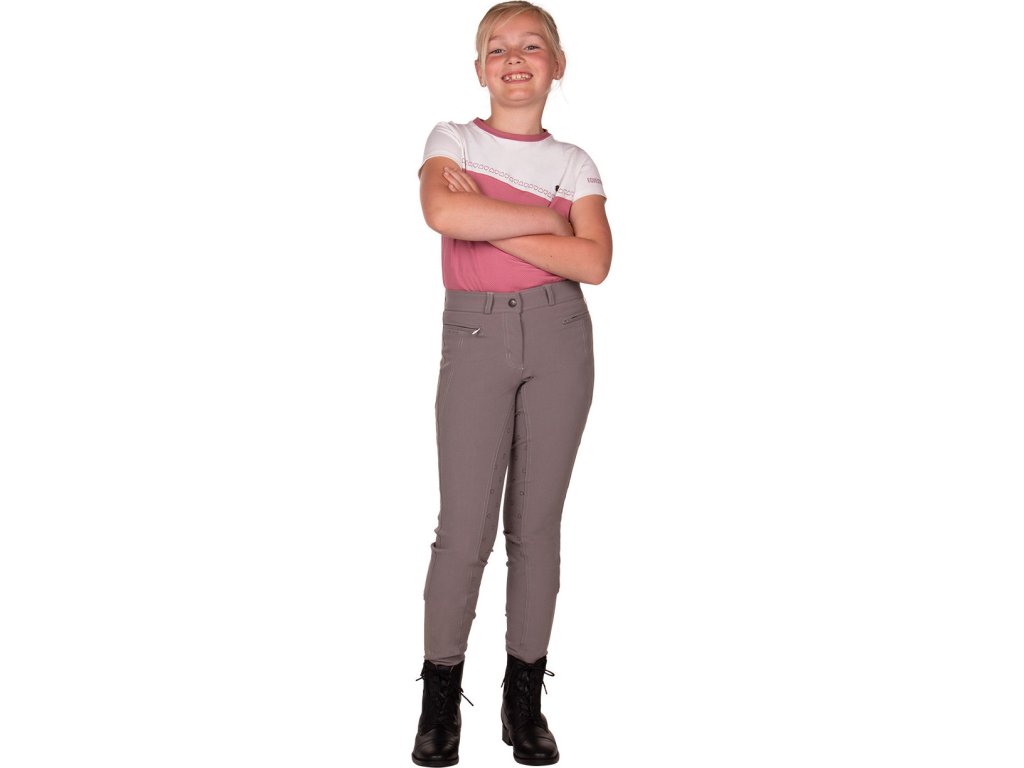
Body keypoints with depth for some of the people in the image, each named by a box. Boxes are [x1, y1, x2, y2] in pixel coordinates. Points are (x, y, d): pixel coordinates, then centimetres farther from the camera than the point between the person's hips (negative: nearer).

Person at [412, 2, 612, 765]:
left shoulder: (573, 163, 9)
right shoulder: (451, 141, 6)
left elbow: (595, 262, -7)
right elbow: (444, 213, -17)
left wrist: (488, 223, -11)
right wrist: (545, 219, -10)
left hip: (560, 337, 2)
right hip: (476, 338, -2)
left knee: (538, 521, 6)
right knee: (466, 526, -4)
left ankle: (525, 694, 17)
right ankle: (441, 695, 11)